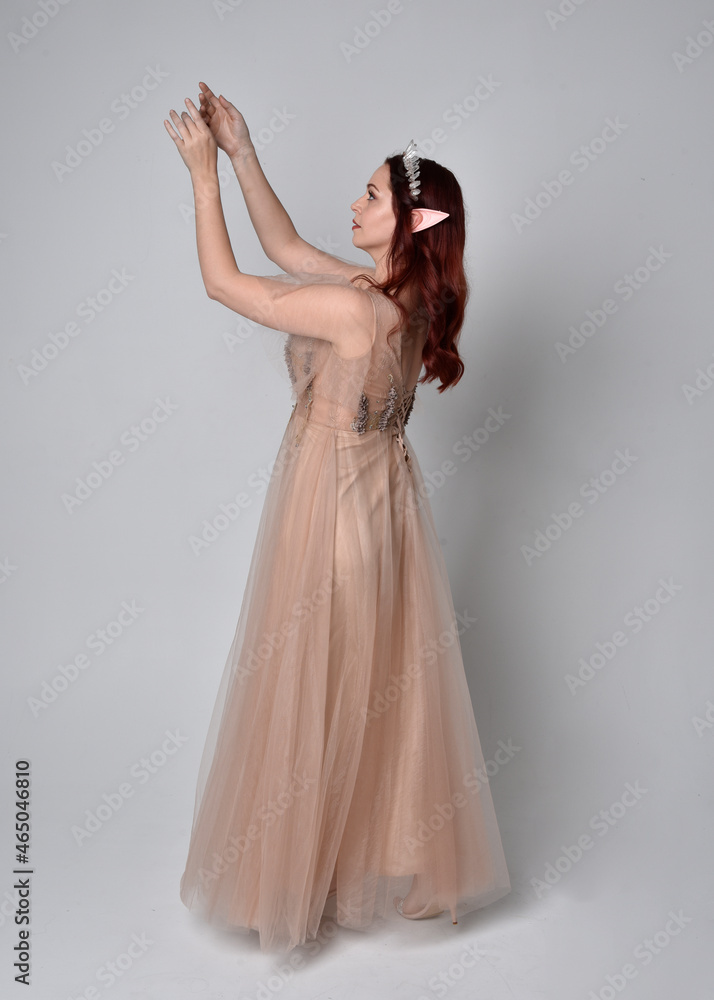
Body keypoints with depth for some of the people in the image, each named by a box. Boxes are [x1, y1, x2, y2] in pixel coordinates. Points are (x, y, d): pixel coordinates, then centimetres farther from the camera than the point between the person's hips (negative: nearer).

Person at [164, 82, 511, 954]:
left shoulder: (355, 308, -23)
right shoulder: (400, 297, 3)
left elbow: (223, 281, -16)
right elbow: (286, 249, 12)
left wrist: (203, 172, -6)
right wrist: (243, 154, 10)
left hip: (335, 507, -9)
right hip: (381, 495, 9)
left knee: (314, 689, 7)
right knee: (381, 685, 19)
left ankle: (299, 876, 29)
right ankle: (392, 857, 37)